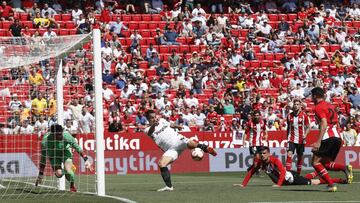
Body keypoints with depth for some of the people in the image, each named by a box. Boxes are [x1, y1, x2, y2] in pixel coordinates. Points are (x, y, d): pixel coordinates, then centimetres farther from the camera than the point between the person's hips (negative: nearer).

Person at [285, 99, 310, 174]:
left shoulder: (304, 115, -3)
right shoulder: (289, 116, 4)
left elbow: (308, 127, 1)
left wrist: (305, 134, -15)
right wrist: (287, 138, 13)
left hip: (301, 140, 0)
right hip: (291, 139, 0)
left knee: (300, 157, 9)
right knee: (289, 155, -17)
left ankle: (298, 174, 21)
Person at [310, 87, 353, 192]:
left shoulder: (318, 107, -5)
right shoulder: (330, 105, 21)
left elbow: (324, 123, -17)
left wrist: (318, 142, -22)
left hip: (328, 138, -8)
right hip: (337, 137, 8)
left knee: (316, 162, -3)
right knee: (326, 164, 15)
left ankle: (331, 184, -14)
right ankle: (345, 168, -11)